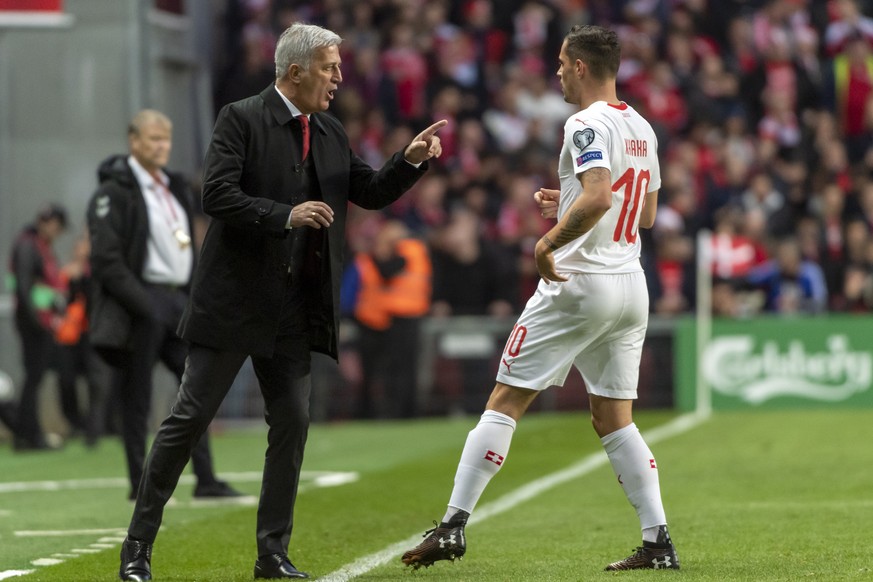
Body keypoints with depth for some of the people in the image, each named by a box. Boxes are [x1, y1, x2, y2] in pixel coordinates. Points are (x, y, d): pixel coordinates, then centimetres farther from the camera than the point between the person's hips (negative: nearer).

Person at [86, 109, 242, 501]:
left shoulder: (174, 188, 18)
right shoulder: (114, 192, -8)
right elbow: (107, 259, -15)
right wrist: (144, 304, -19)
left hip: (177, 298, 8)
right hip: (140, 303, -8)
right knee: (136, 397, -1)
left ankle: (206, 479, 4)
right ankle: (139, 484, 5)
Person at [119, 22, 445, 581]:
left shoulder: (330, 133, 12)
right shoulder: (241, 119, -8)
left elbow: (372, 193, 16)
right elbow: (218, 195, -17)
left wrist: (411, 160, -1)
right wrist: (285, 216, -25)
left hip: (295, 309, 6)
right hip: (235, 300, -6)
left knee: (292, 424, 4)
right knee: (190, 417, -4)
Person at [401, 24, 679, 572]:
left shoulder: (588, 126, -13)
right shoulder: (642, 128, 14)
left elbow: (598, 198, -29)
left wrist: (548, 243, -20)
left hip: (578, 283, -8)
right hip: (631, 285, 8)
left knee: (505, 400, -3)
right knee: (615, 419, 12)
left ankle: (454, 526, -7)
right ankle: (659, 542, 3)